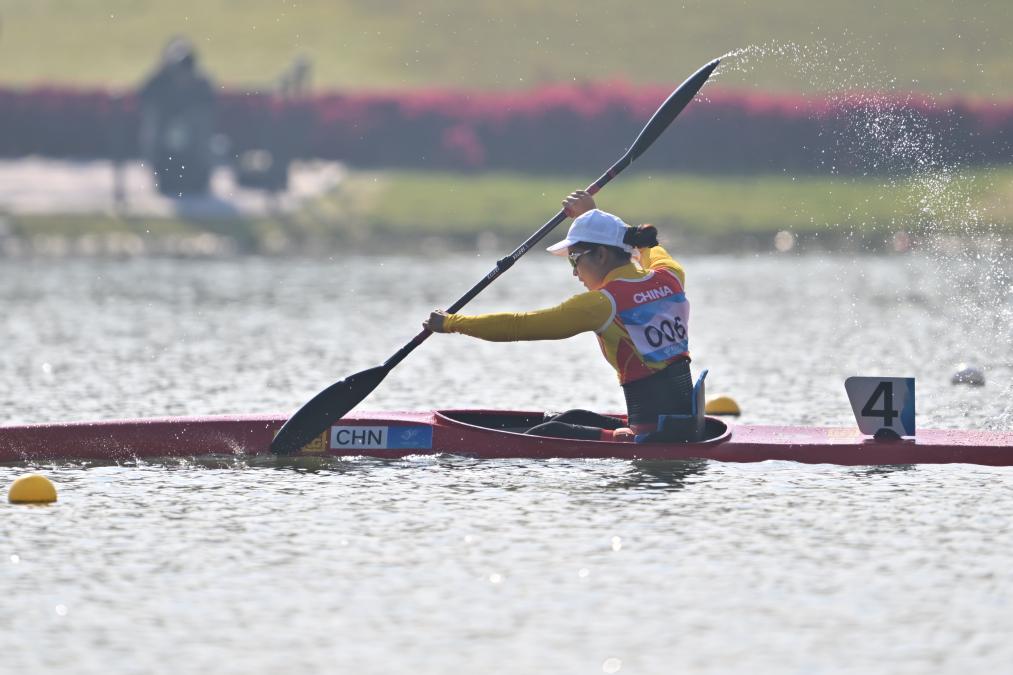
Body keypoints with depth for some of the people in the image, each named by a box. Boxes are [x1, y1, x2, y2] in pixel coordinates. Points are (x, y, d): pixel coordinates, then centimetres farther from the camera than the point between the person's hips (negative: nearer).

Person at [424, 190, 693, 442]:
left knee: (538, 438, 0)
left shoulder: (603, 303, -12)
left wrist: (451, 323, 4)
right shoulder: (669, 278, 8)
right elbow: (648, 247, 34)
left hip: (651, 436, -9)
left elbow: (520, 325, -8)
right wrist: (593, 213, 46)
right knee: (575, 419, 24)